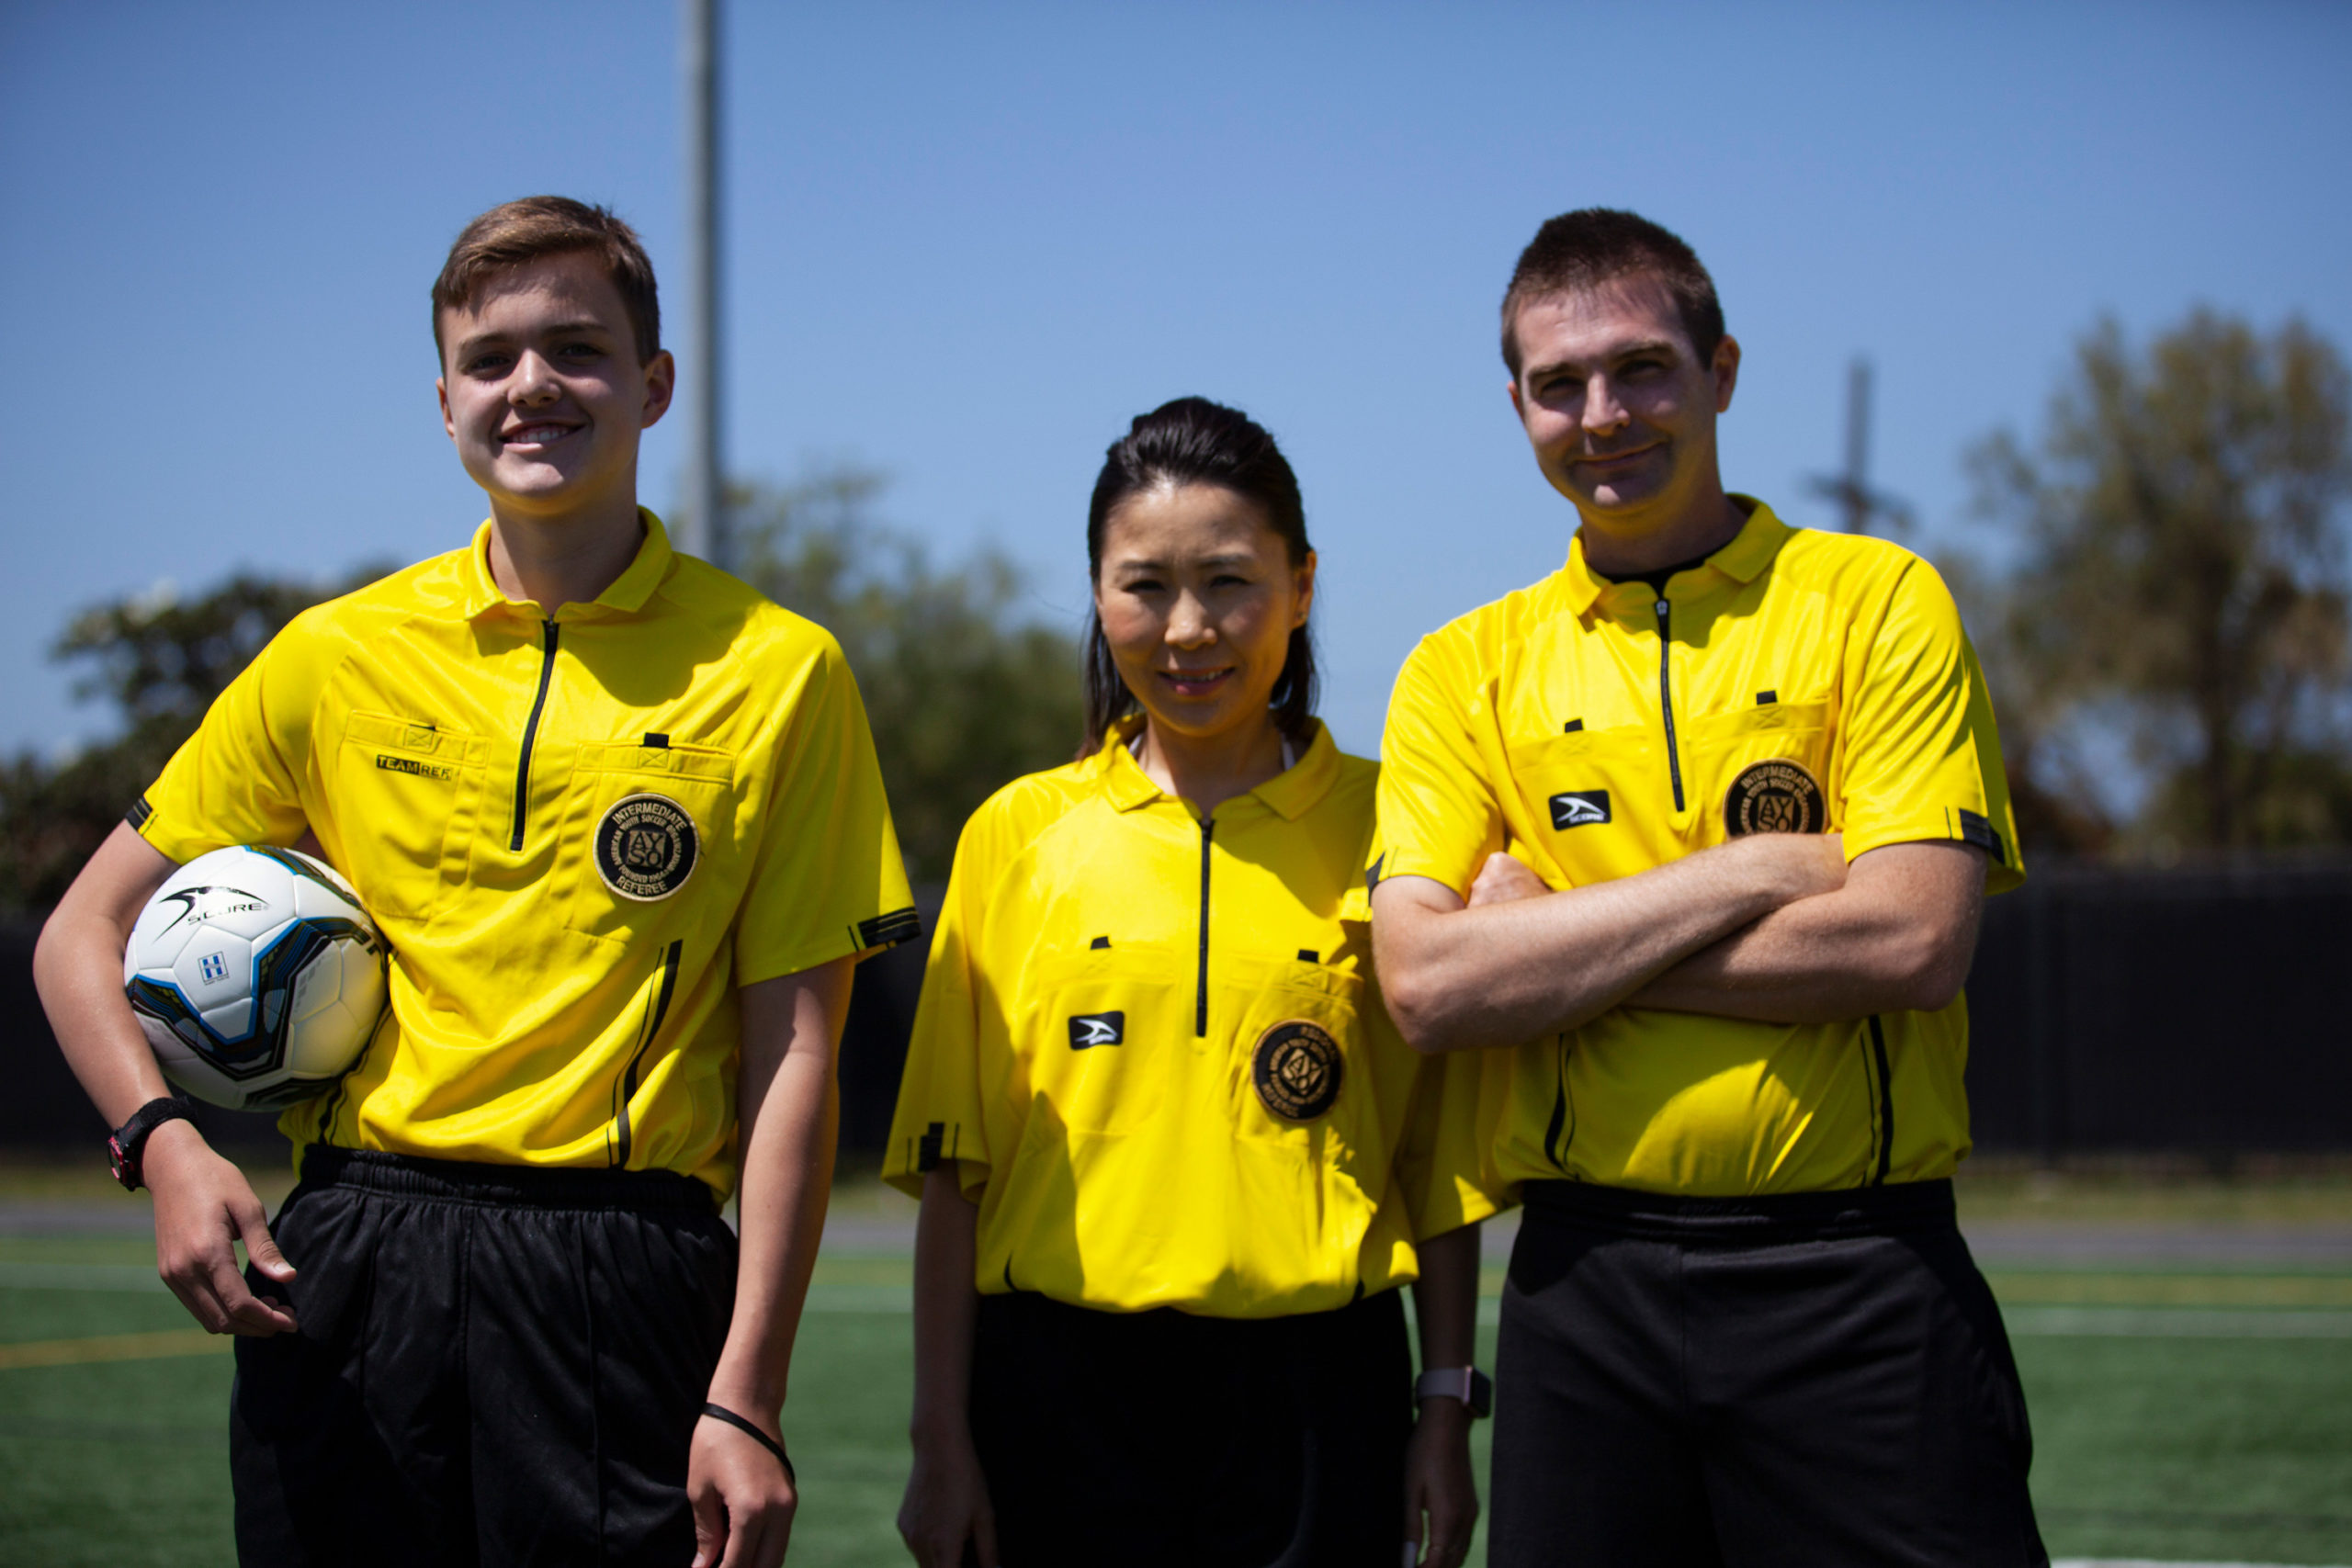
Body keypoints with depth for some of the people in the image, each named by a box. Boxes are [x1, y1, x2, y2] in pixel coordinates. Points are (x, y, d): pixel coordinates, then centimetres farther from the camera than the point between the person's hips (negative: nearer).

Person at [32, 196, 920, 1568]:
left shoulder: (777, 672, 1)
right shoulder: (337, 656, 7)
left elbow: (793, 1054, -2)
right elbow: (88, 932, 14)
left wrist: (749, 1398, -9)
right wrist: (163, 1140, -5)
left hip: (626, 1289, -2)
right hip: (349, 1275, 2)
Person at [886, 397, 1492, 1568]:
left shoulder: (1385, 830, 4)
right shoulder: (1021, 833, 5)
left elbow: (1437, 1151, 7)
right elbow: (953, 1160, 4)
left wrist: (1447, 1406, 2)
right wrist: (940, 1437, 0)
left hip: (1315, 1392, 0)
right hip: (1063, 1390, 0)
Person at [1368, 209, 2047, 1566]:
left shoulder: (1877, 602, 2)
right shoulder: (1465, 672, 9)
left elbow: (1914, 943, -10)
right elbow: (1428, 984, -5)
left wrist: (1559, 944, -7)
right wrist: (1743, 873, -11)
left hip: (1856, 1287, -2)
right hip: (1585, 1286, 2)